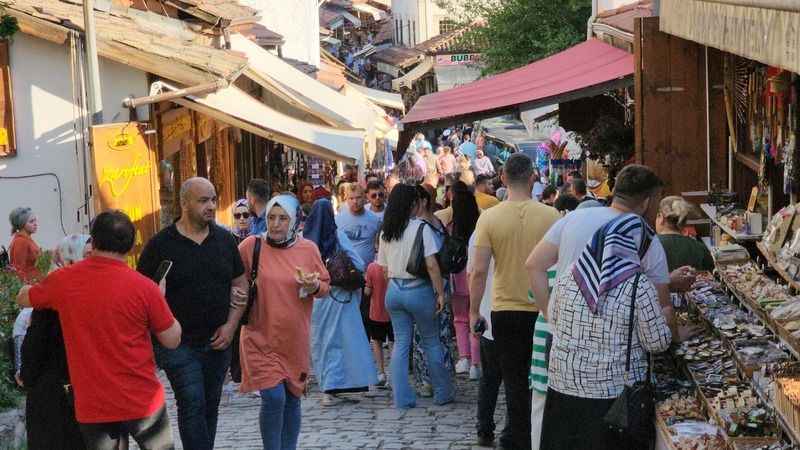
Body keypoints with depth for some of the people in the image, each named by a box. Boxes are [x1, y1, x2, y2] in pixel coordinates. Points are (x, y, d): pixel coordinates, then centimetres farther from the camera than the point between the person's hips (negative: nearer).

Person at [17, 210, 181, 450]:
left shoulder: (62, 281, -5)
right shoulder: (144, 287, -14)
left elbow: (23, 298, 16)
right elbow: (172, 340, -3)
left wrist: (29, 288, 38)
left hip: (92, 407, 2)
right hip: (142, 402, -2)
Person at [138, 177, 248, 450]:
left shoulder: (225, 240, 7)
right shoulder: (160, 244, -6)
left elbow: (240, 285, 11)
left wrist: (230, 325, -1)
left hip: (218, 342, 4)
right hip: (179, 343, -4)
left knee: (210, 406, 12)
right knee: (192, 405, -9)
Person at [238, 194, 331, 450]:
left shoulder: (308, 249, 0)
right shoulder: (251, 246, -6)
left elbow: (325, 286, 9)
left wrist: (314, 287, -12)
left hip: (295, 340, 3)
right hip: (262, 339, -3)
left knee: (292, 399, 14)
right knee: (273, 398, -13)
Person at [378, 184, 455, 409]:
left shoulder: (386, 232, 5)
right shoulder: (421, 228, -12)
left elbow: (384, 268, 9)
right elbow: (431, 264, -16)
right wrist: (440, 293, -11)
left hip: (394, 291, 5)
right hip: (418, 290, -4)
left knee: (401, 343, 9)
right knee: (431, 342, 10)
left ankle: (402, 398, 9)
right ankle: (443, 392, 21)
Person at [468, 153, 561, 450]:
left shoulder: (489, 217, -10)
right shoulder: (550, 215, -10)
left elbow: (479, 271, -11)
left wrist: (474, 311, 0)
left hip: (506, 310, 0)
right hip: (543, 310, 1)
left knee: (515, 380, 11)